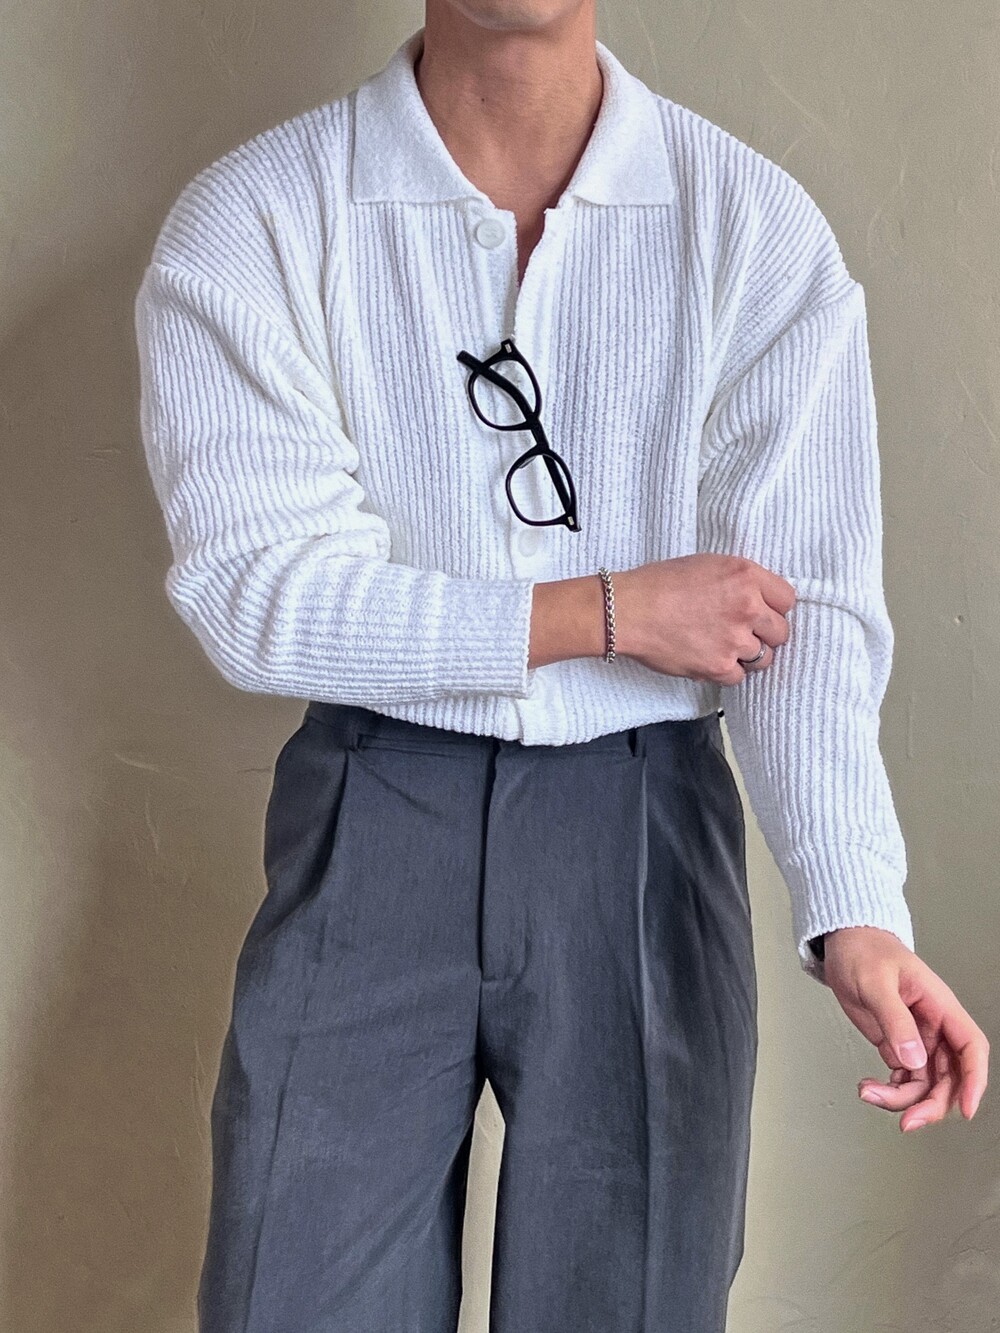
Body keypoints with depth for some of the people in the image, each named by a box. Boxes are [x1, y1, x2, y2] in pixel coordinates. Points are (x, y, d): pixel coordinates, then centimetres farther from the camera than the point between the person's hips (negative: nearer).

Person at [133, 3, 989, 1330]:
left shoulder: (757, 229, -5)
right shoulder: (249, 224, -7)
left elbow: (808, 606, -11)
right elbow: (257, 594, -13)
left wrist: (854, 911, -26)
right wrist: (615, 611, -14)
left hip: (645, 827, 1)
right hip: (371, 828, 0)